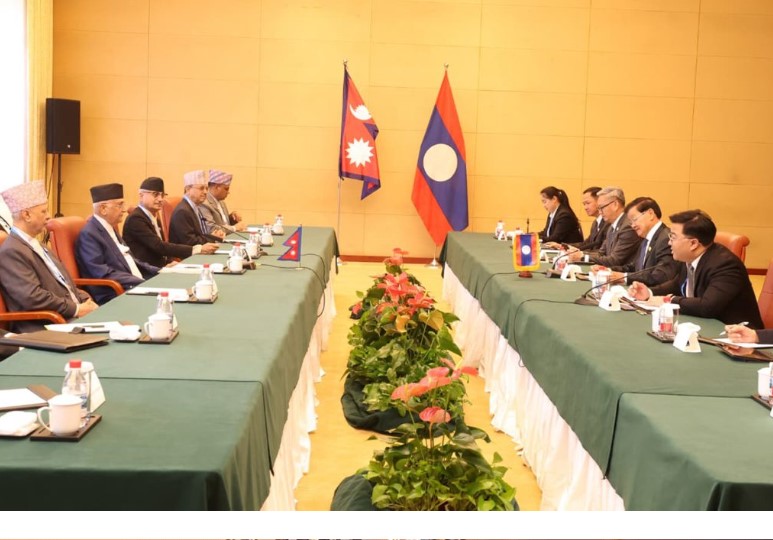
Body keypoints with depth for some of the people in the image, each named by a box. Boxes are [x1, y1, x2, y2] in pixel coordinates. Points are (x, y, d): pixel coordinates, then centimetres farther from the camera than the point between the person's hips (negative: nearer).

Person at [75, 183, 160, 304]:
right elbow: (102, 273, -19)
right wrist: (141, 282, -22)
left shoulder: (110, 228, 17)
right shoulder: (89, 234, -11)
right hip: (114, 297, -9)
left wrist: (159, 271, 10)